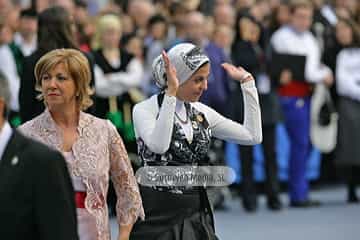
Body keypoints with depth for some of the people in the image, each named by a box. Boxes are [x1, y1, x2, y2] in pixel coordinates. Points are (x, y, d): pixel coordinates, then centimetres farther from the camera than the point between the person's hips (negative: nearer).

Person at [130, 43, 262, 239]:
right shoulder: (144, 110, -8)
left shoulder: (201, 113, 8)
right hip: (156, 216, -5)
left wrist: (247, 82, 4)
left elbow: (253, 136, 3)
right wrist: (171, 92, -28)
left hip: (195, 213, 5)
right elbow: (158, 145, -29)